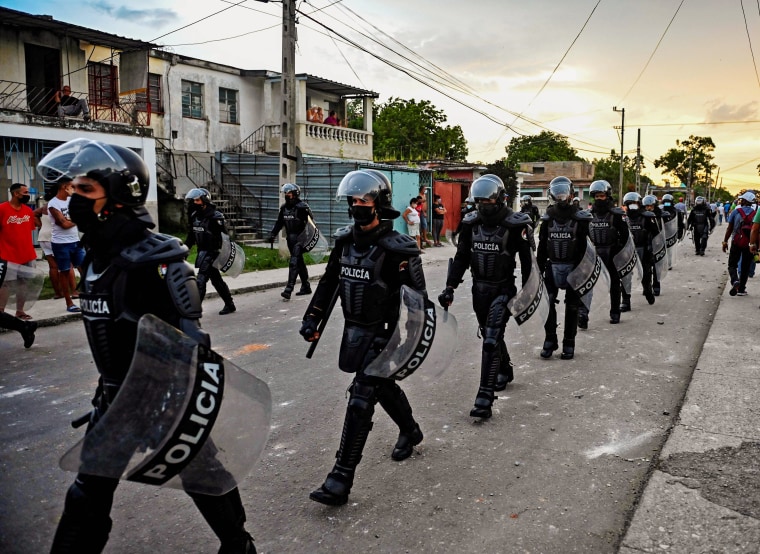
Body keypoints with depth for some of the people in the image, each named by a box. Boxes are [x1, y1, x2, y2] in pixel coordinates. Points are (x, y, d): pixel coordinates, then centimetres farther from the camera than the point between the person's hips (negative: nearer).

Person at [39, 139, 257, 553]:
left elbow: (189, 343, -25)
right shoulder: (98, 257, 5)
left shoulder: (154, 260, -23)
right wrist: (106, 390, 21)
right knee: (87, 496, 16)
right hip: (117, 397, 8)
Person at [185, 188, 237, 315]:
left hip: (212, 252, -8)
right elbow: (191, 236, 18)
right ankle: (230, 304, 26)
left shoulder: (215, 217, -15)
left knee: (201, 280, -12)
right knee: (216, 280, 15)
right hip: (202, 251, 8)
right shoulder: (195, 216, 8)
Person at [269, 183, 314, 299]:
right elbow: (279, 222, 19)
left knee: (294, 262, -15)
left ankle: (289, 289, -20)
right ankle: (306, 287, 24)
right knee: (299, 262, 14)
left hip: (300, 238, -7)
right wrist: (272, 234, 11)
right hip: (290, 238, 7)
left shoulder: (302, 207, -11)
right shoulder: (284, 207, 11)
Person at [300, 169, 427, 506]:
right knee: (383, 387, 24)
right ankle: (410, 433, 50)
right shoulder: (345, 240, 3)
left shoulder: (396, 249, -17)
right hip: (352, 330, 7)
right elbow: (329, 281, 13)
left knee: (361, 400, -8)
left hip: (381, 334, -7)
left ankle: (340, 480, -3)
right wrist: (312, 318, 10)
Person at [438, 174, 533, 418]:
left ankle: (485, 397, -14)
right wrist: (450, 287, -4)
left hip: (503, 289, -5)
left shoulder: (516, 225, -12)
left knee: (491, 340, -13)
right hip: (479, 288, 6)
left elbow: (527, 261, -8)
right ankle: (505, 370, 46)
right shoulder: (471, 223, 2)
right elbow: (461, 257, 4)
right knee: (490, 335, 20)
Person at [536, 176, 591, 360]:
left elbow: (585, 247, -4)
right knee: (548, 303, -3)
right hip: (552, 266, 2)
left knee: (572, 306, 5)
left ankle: (569, 343, 15)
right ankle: (550, 340, 10)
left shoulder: (580, 218, -3)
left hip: (573, 267, -2)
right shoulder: (547, 218, 6)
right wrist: (539, 268, 5)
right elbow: (542, 246, 9)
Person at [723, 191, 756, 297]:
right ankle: (741, 289, 14)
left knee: (732, 265, 7)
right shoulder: (755, 213, 0)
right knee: (745, 267, 11)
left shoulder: (736, 212, -4)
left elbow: (729, 228, -3)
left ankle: (735, 281, -21)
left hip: (736, 243, -1)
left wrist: (725, 241, 4)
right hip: (749, 244, 2)